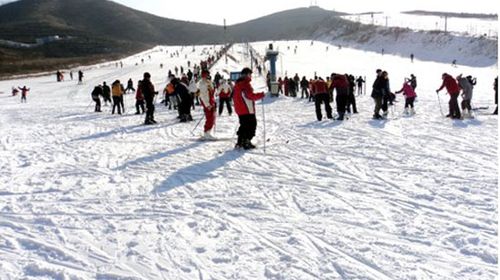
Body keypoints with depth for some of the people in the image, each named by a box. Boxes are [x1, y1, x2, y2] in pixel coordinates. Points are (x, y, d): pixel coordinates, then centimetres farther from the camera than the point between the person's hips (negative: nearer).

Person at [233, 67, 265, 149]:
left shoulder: (237, 84, 13)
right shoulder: (245, 84, -17)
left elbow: (234, 96, 21)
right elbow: (250, 96, -23)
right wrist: (261, 95, -11)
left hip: (239, 110, 9)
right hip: (247, 110, -9)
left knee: (244, 125, 18)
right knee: (252, 125, 1)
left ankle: (240, 143, 18)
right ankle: (246, 142, -2)